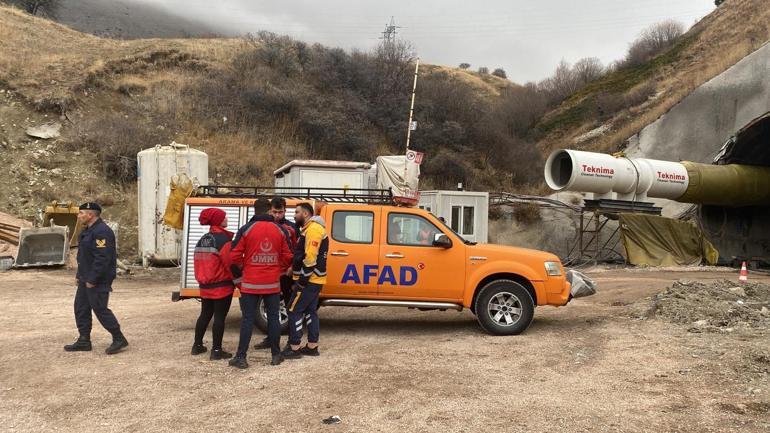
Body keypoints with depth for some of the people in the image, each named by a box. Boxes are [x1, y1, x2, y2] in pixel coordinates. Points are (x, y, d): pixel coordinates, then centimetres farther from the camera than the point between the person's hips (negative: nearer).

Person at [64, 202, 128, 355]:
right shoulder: (88, 231, 15)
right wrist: (79, 276, 18)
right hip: (86, 279, 11)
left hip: (98, 281, -11)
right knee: (81, 307, 13)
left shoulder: (102, 232, -20)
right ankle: (84, 341, 22)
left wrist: (92, 280, -24)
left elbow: (102, 259, -26)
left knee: (100, 309, -7)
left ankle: (119, 339, 2)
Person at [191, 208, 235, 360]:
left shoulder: (202, 240, 11)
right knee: (219, 317, -2)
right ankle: (216, 351, 1)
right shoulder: (223, 239, -15)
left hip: (205, 286, 8)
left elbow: (198, 262, 15)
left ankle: (197, 345, 26)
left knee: (205, 315, 19)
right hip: (222, 285, -8)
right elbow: (230, 263, -17)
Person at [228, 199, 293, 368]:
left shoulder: (246, 229, -6)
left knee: (247, 319, 3)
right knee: (273, 318, 12)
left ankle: (241, 357, 4)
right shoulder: (279, 230, 2)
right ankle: (276, 355, 18)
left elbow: (234, 256, -7)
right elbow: (287, 257, 4)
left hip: (250, 283, -2)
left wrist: (239, 273, 11)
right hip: (273, 284, 2)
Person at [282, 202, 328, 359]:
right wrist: (299, 279, 18)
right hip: (314, 280, 10)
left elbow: (310, 258, -23)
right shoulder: (309, 229, 18)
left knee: (294, 311, -5)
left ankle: (294, 348, 0)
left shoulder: (313, 229, -16)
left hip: (308, 281, -10)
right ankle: (312, 347, 18)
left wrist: (302, 280, -20)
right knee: (310, 311, 13)